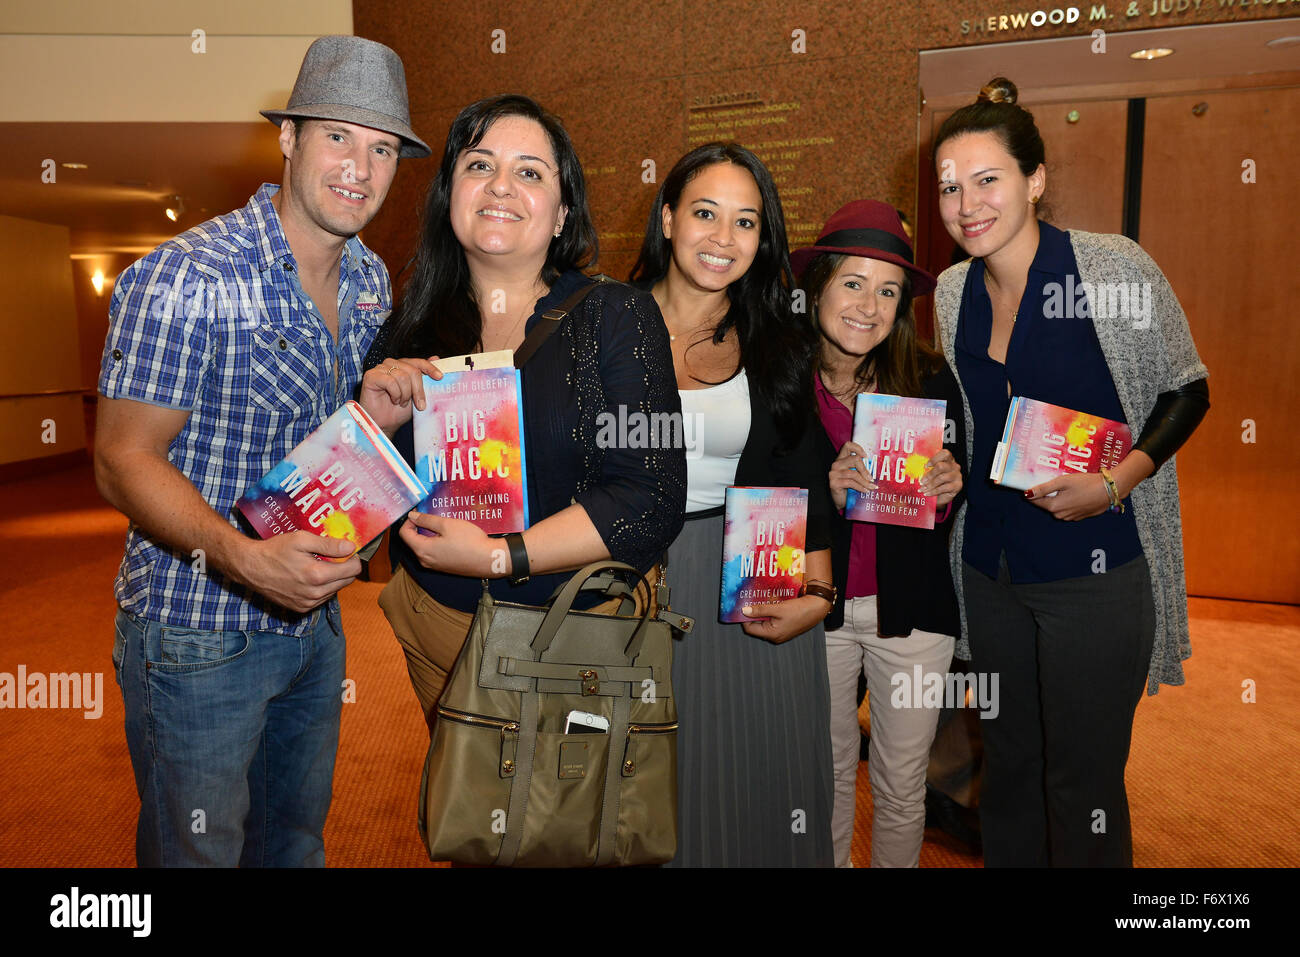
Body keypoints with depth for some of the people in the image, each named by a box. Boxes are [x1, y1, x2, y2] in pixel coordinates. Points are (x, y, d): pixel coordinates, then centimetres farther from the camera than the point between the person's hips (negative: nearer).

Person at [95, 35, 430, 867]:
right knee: (197, 852, 13)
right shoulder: (187, 281, -20)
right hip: (198, 634, -6)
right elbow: (124, 461, -20)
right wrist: (242, 556, -35)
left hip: (316, 620, 7)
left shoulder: (370, 279, 3)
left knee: (296, 838, 24)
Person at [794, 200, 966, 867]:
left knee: (902, 785, 16)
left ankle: (895, 865, 42)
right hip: (815, 610, 0)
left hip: (911, 610, 1)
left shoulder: (932, 380, -7)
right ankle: (830, 863, 45)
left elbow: (953, 511, 3)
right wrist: (826, 493, -23)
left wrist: (946, 493, -19)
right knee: (827, 773, 19)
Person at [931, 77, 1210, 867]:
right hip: (989, 568, 5)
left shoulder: (1116, 268, -11)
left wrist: (1114, 483, -18)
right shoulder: (953, 291, 4)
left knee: (1084, 787, 6)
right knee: (1008, 770, 18)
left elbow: (1186, 391, -3)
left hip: (1094, 570, -5)